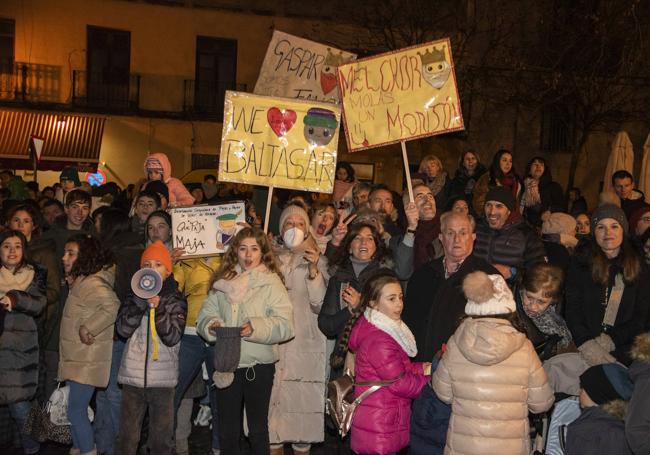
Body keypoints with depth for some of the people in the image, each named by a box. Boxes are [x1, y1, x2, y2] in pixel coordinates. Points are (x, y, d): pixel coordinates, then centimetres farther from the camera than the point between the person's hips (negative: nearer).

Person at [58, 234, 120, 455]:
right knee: (75, 410, 16)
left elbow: (112, 307, -33)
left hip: (87, 361, -9)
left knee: (76, 412, -5)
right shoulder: (80, 281, 12)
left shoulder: (91, 283, -19)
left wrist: (88, 328, -26)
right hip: (76, 359, 9)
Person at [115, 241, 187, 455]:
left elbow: (172, 337, -9)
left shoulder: (176, 300, 3)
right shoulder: (134, 296, 10)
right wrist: (141, 301, -15)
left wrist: (158, 308, -20)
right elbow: (122, 329, -6)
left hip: (163, 378, -2)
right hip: (133, 375, 2)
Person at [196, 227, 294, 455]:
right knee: (227, 430, 14)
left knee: (258, 429, 11)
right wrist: (211, 325, -16)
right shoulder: (223, 282, 6)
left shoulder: (271, 283, -5)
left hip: (259, 365, -3)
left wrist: (256, 328, -28)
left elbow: (285, 325, -14)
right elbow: (204, 315, 6)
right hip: (227, 363, 3)